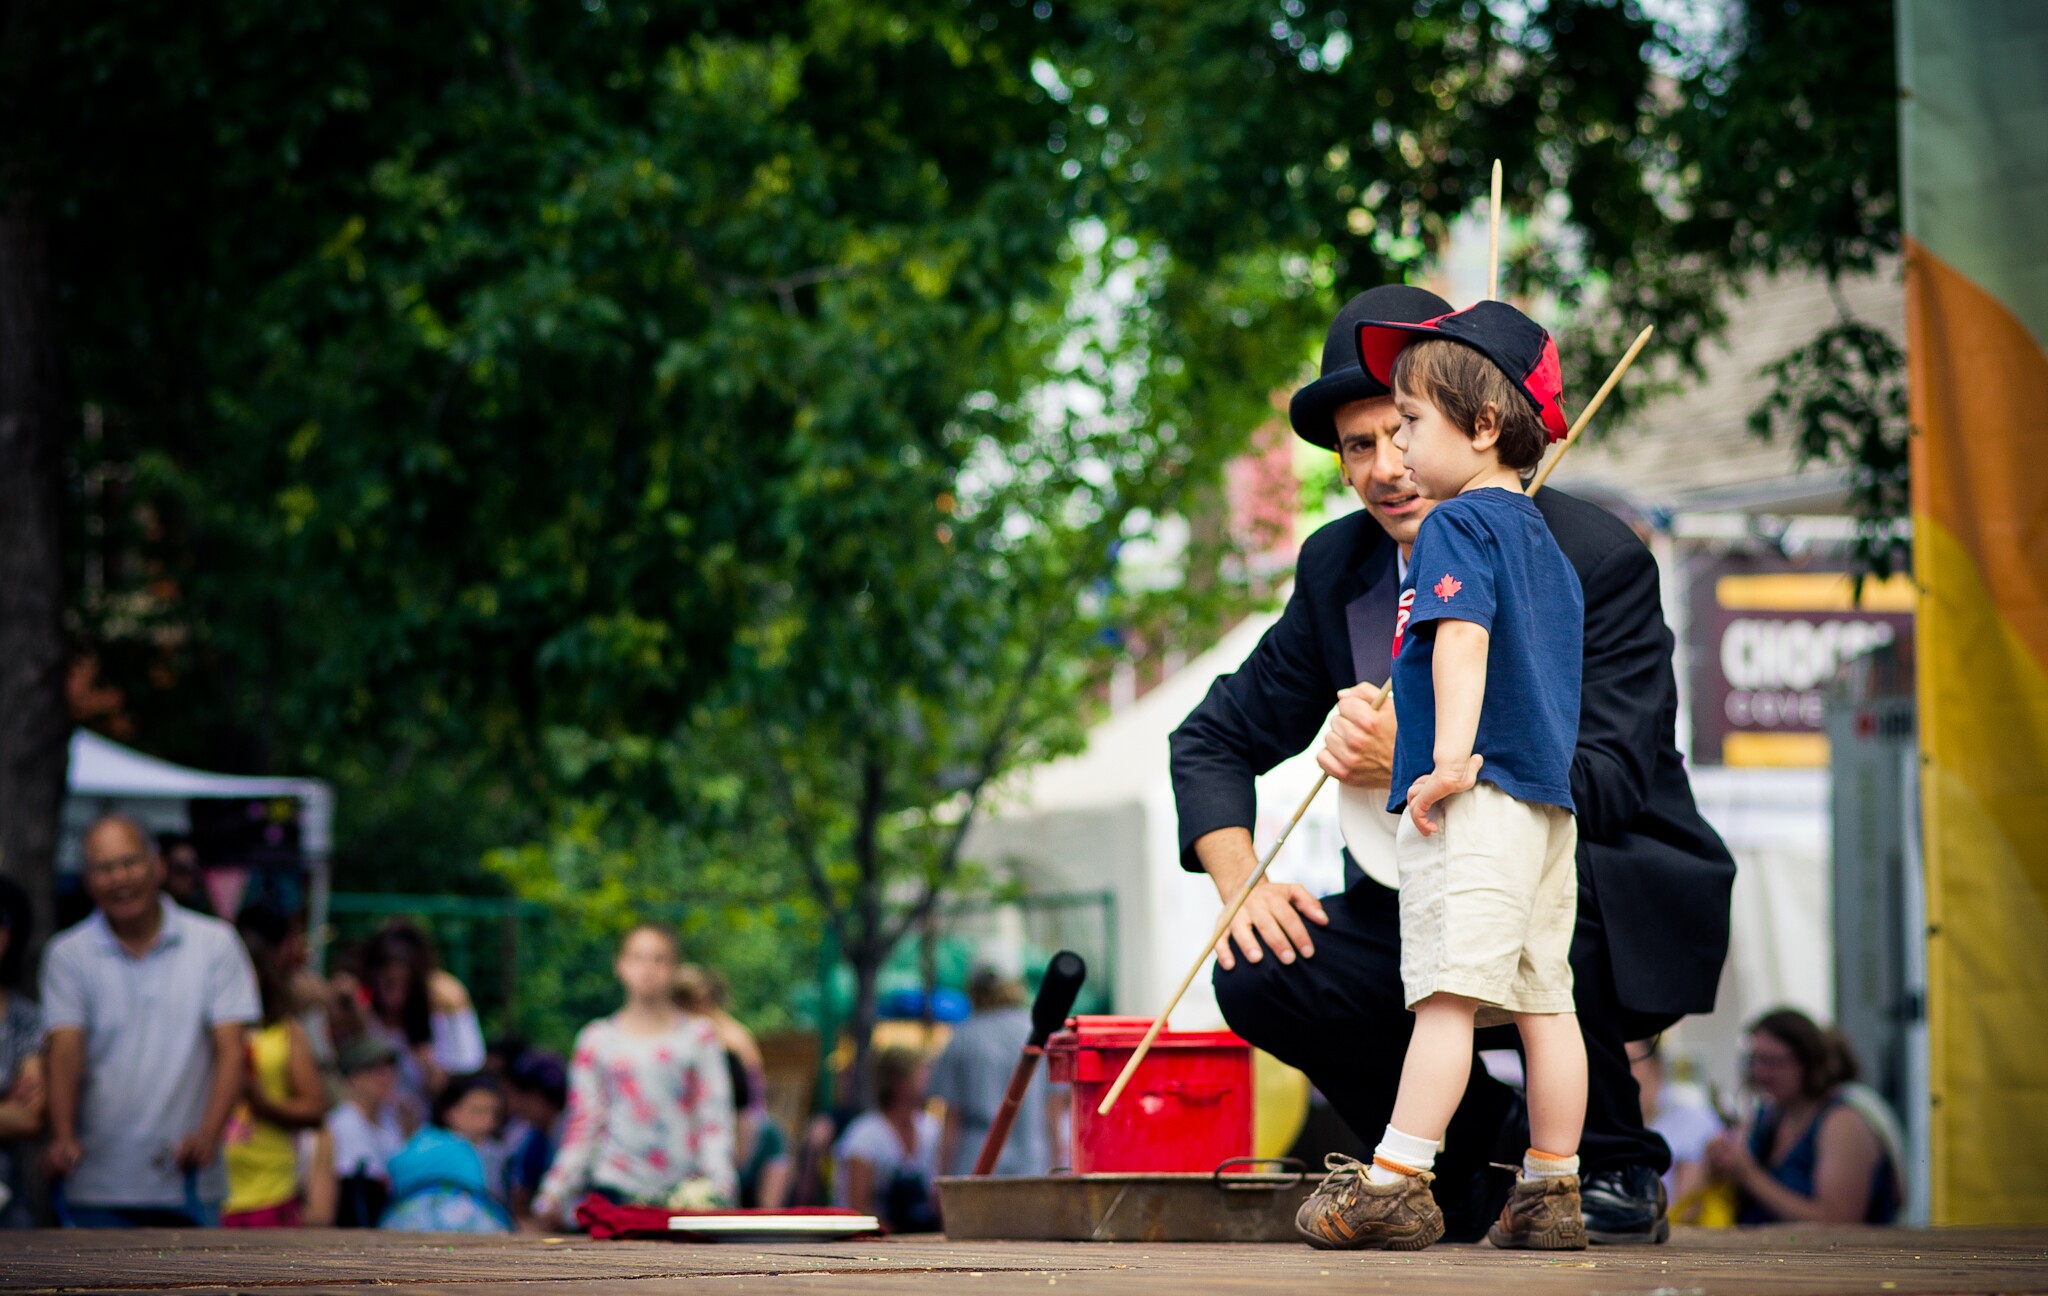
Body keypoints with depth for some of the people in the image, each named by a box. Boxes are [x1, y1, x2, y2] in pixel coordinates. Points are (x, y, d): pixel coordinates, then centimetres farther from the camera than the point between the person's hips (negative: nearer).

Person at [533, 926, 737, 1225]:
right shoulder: (597, 1040, 12)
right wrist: (554, 1194, 5)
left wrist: (720, 1185, -9)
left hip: (686, 1188, 0)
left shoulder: (699, 1036, 9)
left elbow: (715, 1118, 4)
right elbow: (583, 1122, 13)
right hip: (615, 1186, 1)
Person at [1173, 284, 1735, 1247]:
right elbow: (1215, 740, 10)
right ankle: (1489, 1159, 5)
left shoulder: (1594, 561, -15)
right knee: (1261, 975, -18)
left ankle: (1616, 1175, -11)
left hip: (1619, 921, -5)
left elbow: (1605, 787, -24)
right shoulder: (1339, 570, 2)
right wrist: (1241, 882, -10)